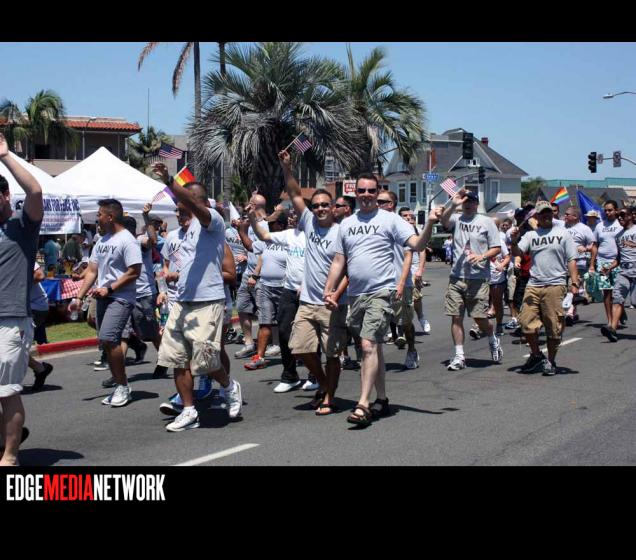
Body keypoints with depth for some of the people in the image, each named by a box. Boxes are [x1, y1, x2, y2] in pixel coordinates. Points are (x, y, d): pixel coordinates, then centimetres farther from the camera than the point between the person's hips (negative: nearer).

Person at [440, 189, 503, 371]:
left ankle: (493, 341, 29)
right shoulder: (456, 219, 9)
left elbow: (496, 248, 3)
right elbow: (444, 221, -15)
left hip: (478, 278, -2)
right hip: (456, 277, 2)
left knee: (481, 319, -1)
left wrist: (481, 257, -16)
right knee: (456, 317, 0)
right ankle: (459, 356, 8)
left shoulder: (486, 222, 5)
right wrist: (453, 205, -30)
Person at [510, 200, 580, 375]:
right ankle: (536, 355, 17)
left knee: (554, 327, 0)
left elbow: (571, 260, 5)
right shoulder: (530, 235, 12)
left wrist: (574, 283, -3)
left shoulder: (562, 234, 7)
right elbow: (518, 253, 2)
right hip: (533, 285, 2)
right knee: (526, 322, -3)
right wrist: (514, 242, -19)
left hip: (555, 285, -2)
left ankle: (551, 361, 14)